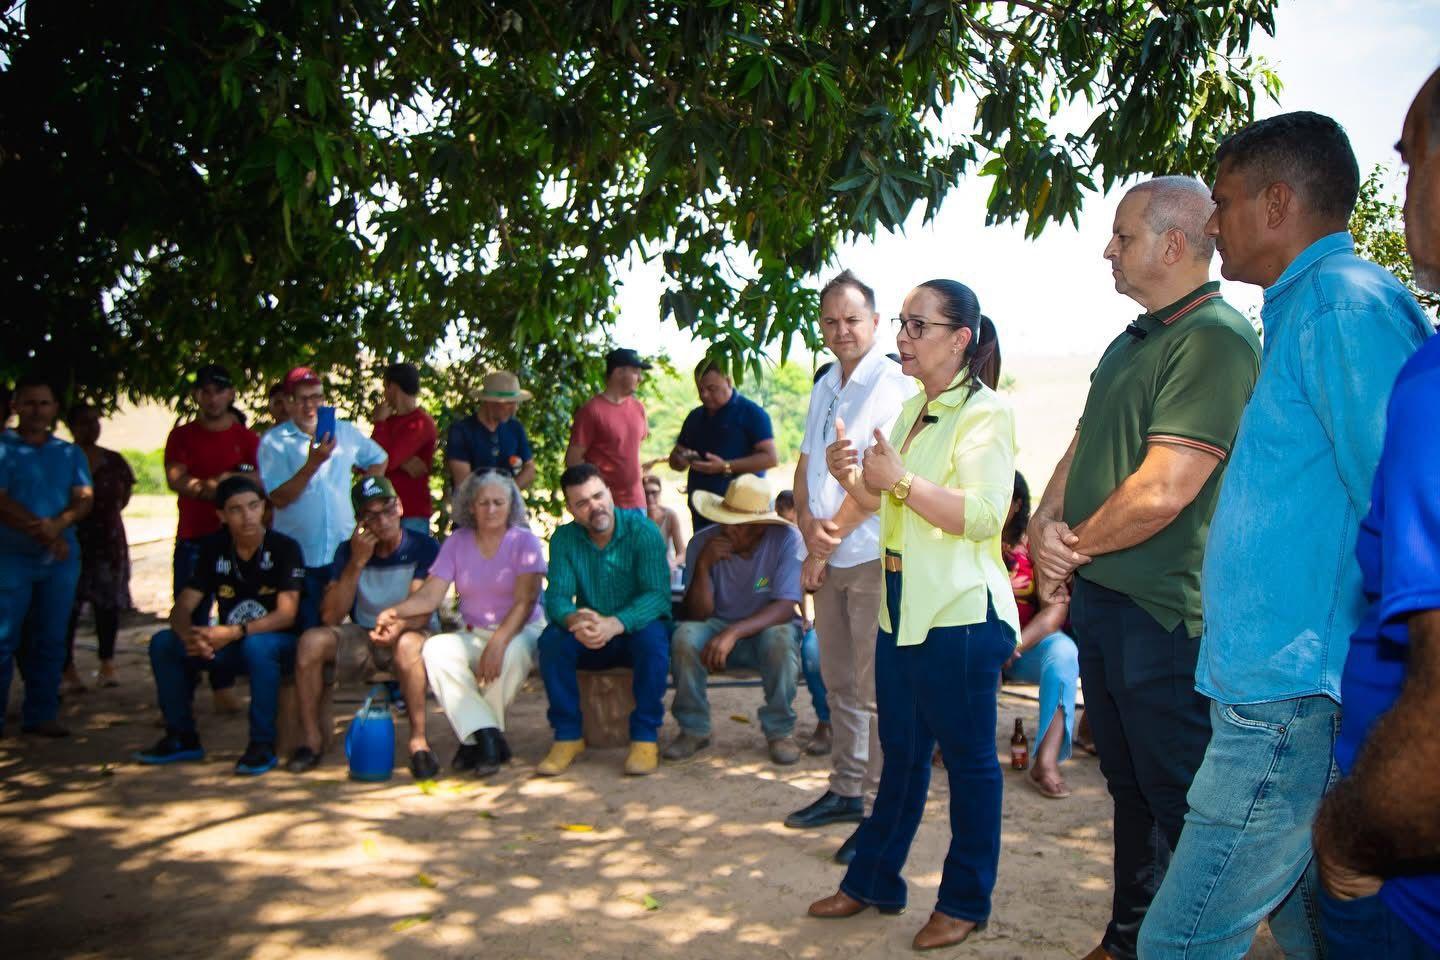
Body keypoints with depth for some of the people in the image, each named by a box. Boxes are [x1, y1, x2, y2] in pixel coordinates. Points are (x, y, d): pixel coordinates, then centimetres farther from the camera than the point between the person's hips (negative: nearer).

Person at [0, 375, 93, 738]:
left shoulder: (70, 453, 13)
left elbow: (85, 499, 3)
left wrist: (59, 524, -17)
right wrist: (44, 534, -14)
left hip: (61, 558, 4)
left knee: (50, 640, 6)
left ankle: (41, 714, 14)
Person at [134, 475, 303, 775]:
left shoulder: (284, 548, -14)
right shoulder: (214, 548, 0)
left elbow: (286, 614, -22)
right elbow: (181, 608, -5)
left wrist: (234, 632, -35)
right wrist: (189, 635, -29)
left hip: (276, 645, -5)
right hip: (231, 648, 5)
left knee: (256, 646, -38)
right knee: (163, 643, -13)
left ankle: (262, 744, -25)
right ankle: (182, 737, -1)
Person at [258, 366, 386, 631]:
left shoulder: (346, 432, 8)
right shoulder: (273, 442, -3)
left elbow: (378, 459, 23)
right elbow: (279, 498, -12)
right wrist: (312, 464, -22)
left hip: (343, 552, 3)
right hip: (298, 559, -3)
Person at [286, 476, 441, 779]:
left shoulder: (423, 548, -7)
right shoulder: (349, 551, 2)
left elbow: (422, 612, -15)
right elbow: (330, 617, -7)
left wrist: (399, 625, -39)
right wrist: (356, 563, -17)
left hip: (406, 636, -3)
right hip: (361, 638, 4)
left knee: (408, 645, -38)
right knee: (311, 641, -24)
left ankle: (419, 740, -31)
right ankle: (311, 739, -13)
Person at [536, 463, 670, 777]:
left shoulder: (642, 530, -15)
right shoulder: (564, 538, -4)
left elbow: (657, 594, -24)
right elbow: (556, 597, -12)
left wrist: (615, 624, -42)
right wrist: (574, 620, -37)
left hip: (636, 630, -3)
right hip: (590, 642, 3)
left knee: (653, 638, -35)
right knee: (552, 639, -25)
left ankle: (646, 737, -22)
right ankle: (567, 736, -13)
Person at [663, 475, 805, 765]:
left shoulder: (786, 540, -18)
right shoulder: (703, 542, -12)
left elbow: (785, 607, -25)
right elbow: (698, 615, -12)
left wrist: (734, 632, -38)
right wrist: (703, 565, -29)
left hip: (768, 626, -2)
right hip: (719, 626, 2)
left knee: (780, 638, -36)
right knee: (685, 635, -29)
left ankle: (780, 730, -13)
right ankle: (693, 729, -10)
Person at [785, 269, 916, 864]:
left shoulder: (894, 386, -10)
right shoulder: (824, 387, 17)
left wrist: (827, 542, -10)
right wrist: (808, 524, -4)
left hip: (873, 556, -8)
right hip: (828, 559, 8)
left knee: (875, 689, -4)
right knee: (838, 682, 15)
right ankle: (846, 790, 27)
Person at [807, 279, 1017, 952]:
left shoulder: (985, 414, -12)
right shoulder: (913, 411, 14)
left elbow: (983, 516, -24)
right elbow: (881, 504, 20)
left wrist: (900, 479, -25)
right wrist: (850, 476, 0)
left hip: (960, 614, -8)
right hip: (903, 604, 8)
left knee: (968, 757, 6)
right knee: (901, 751, 17)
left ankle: (965, 902, 20)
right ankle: (872, 881, 28)